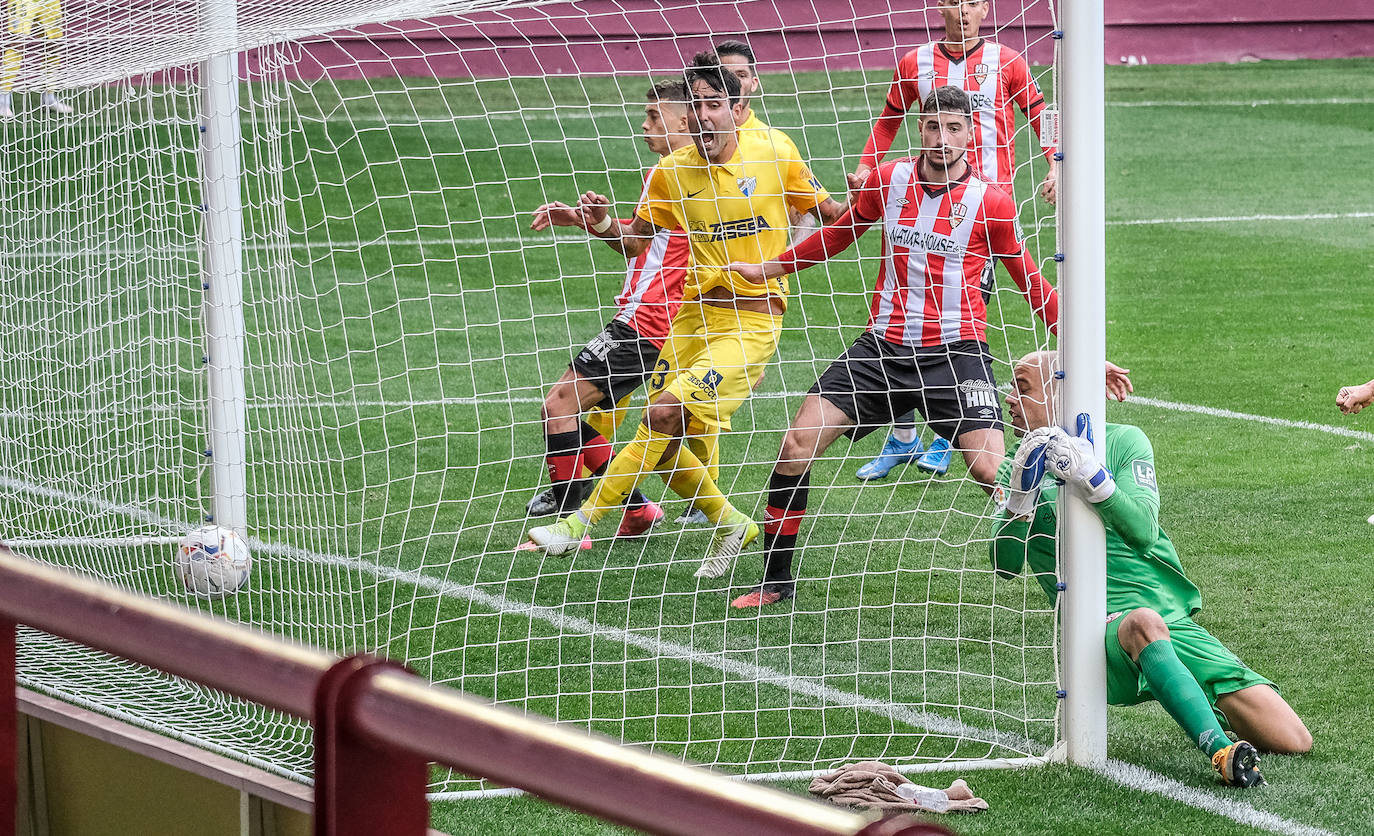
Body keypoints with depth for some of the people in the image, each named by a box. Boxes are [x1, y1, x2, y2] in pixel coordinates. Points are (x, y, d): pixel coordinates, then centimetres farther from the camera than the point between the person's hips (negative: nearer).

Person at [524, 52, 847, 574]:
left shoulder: (774, 150, -6)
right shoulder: (673, 172, 0)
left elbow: (828, 213, 7)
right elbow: (636, 240, 11)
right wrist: (604, 226, -10)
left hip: (752, 319, -5)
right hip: (695, 313, 5)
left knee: (666, 414, -18)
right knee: (664, 441, 1)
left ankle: (581, 523, -14)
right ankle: (730, 524, 26)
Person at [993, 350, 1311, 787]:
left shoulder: (1122, 441, 8)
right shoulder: (1018, 469, 13)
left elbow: (1142, 531, -8)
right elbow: (1005, 563, -1)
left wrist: (1092, 479, -23)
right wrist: (1021, 496, -18)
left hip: (1174, 618, 2)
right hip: (1101, 631, -2)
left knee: (1292, 741, -11)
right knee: (1143, 624, -43)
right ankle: (1221, 750, -50)